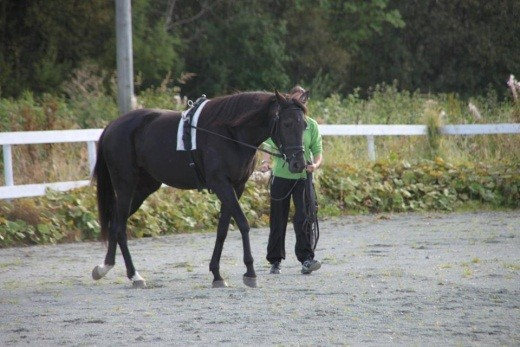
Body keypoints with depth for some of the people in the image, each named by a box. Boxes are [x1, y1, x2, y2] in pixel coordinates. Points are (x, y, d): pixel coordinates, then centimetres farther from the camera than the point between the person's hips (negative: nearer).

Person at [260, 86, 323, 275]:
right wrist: (265, 162, -25)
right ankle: (275, 260, 18)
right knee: (278, 220, 7)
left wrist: (315, 165, -15)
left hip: (303, 177, 0)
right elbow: (269, 145, -5)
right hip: (280, 176, 0)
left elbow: (318, 151, 6)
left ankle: (306, 259, -13)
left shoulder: (312, 125, 6)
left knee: (303, 217, -12)